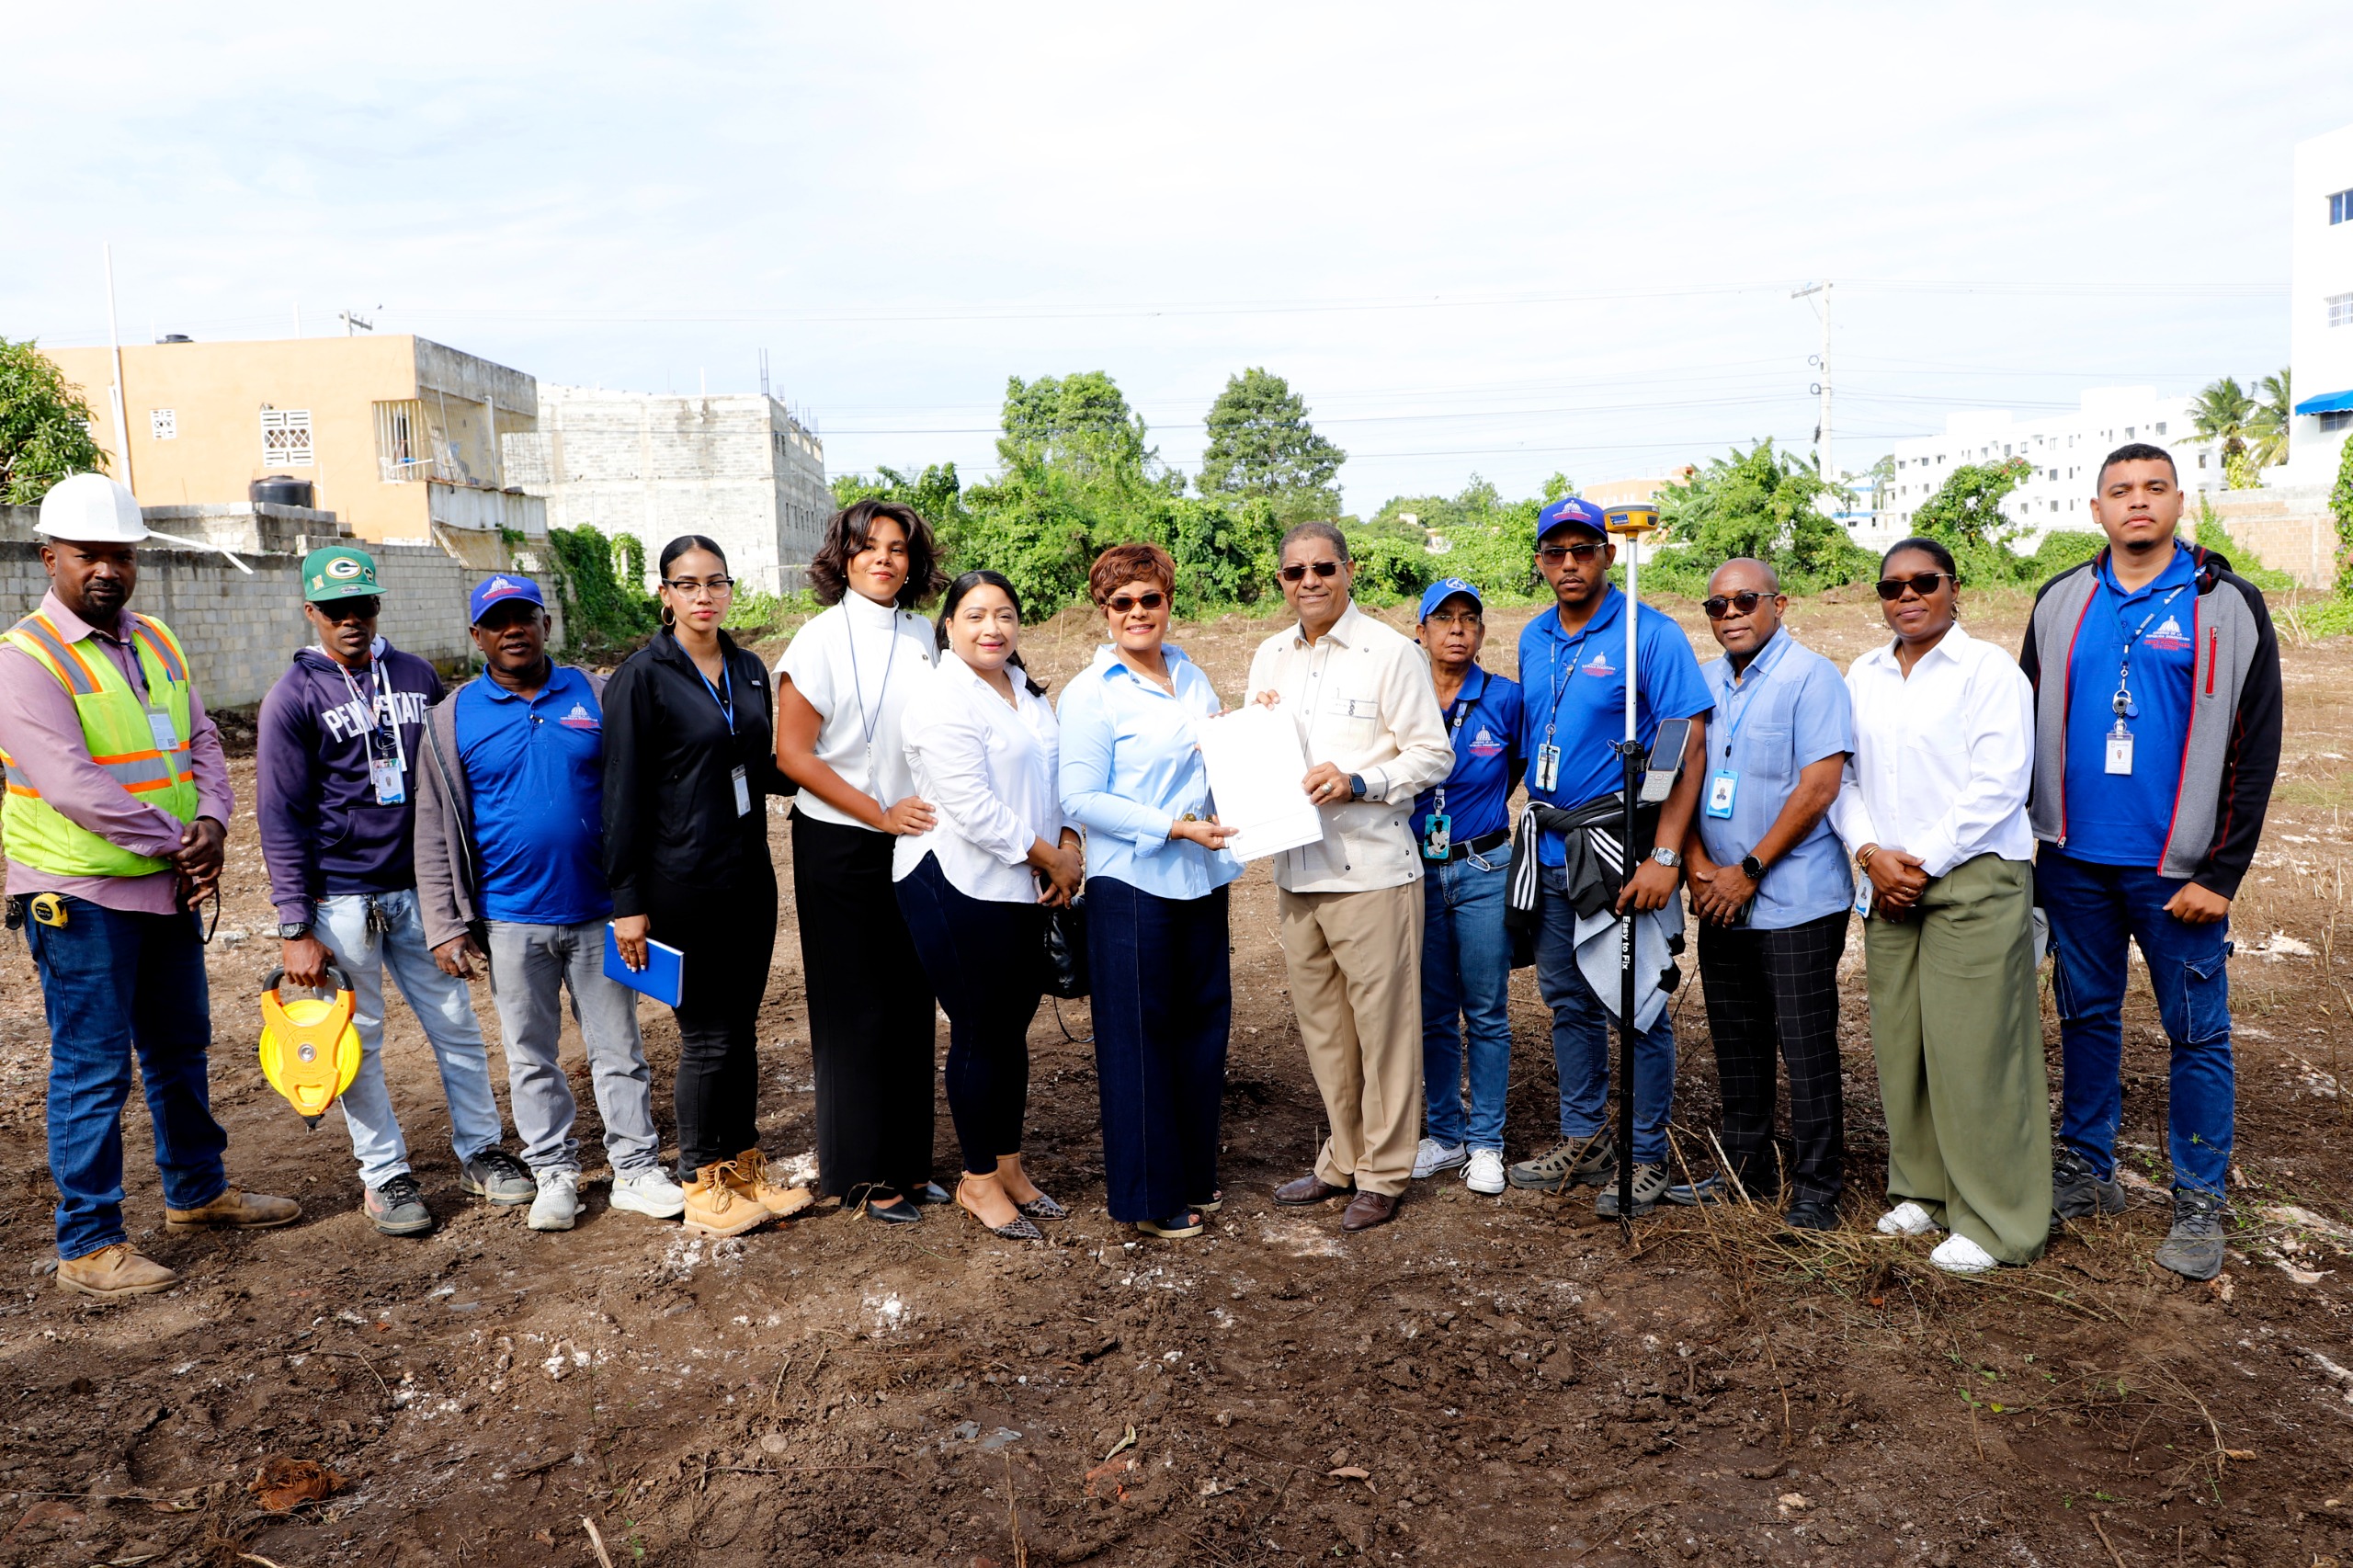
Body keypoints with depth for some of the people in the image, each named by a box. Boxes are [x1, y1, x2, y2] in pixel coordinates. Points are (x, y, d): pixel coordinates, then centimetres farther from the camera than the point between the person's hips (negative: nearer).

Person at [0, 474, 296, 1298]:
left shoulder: (155, 642, 10)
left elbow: (202, 743, 9)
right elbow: (73, 785, -22)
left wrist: (211, 822, -10)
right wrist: (178, 843, -16)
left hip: (169, 889, 7)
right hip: (82, 899, -7)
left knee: (181, 1050, 18)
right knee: (93, 1069, 0)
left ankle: (197, 1192, 34)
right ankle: (88, 1244, 11)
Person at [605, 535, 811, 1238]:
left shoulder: (749, 670, 9)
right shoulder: (641, 677, -9)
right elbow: (623, 794, -10)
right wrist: (628, 901, -12)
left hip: (749, 876, 6)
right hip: (683, 883, -6)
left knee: (742, 1029, 13)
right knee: (707, 1037, 2)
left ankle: (744, 1166, 27)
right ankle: (703, 1186, 18)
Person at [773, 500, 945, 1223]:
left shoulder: (924, 635, 5)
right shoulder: (821, 638, -9)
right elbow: (792, 753, -11)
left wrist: (933, 812, 2)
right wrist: (881, 814, -15)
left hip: (916, 840, 5)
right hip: (841, 845, -5)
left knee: (911, 1002, 10)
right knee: (855, 1009, 4)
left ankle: (908, 1160, 24)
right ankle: (862, 1172, 18)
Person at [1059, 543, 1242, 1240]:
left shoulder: (1192, 676, 13)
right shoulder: (1090, 693, -7)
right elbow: (1081, 800, -12)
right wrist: (1175, 828, -17)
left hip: (1200, 878, 7)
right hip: (1132, 883, -6)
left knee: (1203, 1021, 12)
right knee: (1139, 1034, 2)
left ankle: (1192, 1174, 29)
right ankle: (1146, 1194, 17)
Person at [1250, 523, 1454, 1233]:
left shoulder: (1391, 652, -6)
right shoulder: (1268, 657, 13)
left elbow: (1433, 754, -7)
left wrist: (1357, 782, -20)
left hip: (1371, 868, -6)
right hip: (1295, 868, 6)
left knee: (1382, 1024, 1)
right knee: (1321, 1025, 14)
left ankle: (1383, 1174, 15)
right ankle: (1344, 1158, 29)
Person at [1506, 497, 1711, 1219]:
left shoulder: (1651, 634, -9)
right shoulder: (1532, 639, 11)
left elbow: (1689, 747, -14)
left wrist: (1665, 855, -21)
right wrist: (1534, 829, 13)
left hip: (1620, 847, -6)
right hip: (1550, 852, 6)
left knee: (1638, 1006, 2)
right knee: (1568, 1000, 15)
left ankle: (1646, 1158, 16)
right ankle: (1584, 1138, 31)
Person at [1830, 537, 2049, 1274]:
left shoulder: (1989, 670, -4)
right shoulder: (1863, 675, 13)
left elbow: (1998, 786, -11)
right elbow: (1841, 777, 11)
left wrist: (1924, 861, -13)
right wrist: (1872, 853, -4)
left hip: (1974, 879, -5)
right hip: (1889, 882, 6)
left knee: (1973, 1049, -3)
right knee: (1900, 1043, 8)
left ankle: (1992, 1221, 8)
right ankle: (1922, 1189, 24)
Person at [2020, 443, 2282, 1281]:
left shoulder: (2228, 605, -2)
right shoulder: (2060, 602, 7)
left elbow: (2256, 750, -4)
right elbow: (2027, 727, 12)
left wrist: (2221, 873, -10)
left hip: (2177, 867, -3)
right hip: (2074, 860, 3)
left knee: (2197, 1032, 4)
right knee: (2085, 1016, 13)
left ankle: (2199, 1202, 18)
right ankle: (2086, 1171, 27)